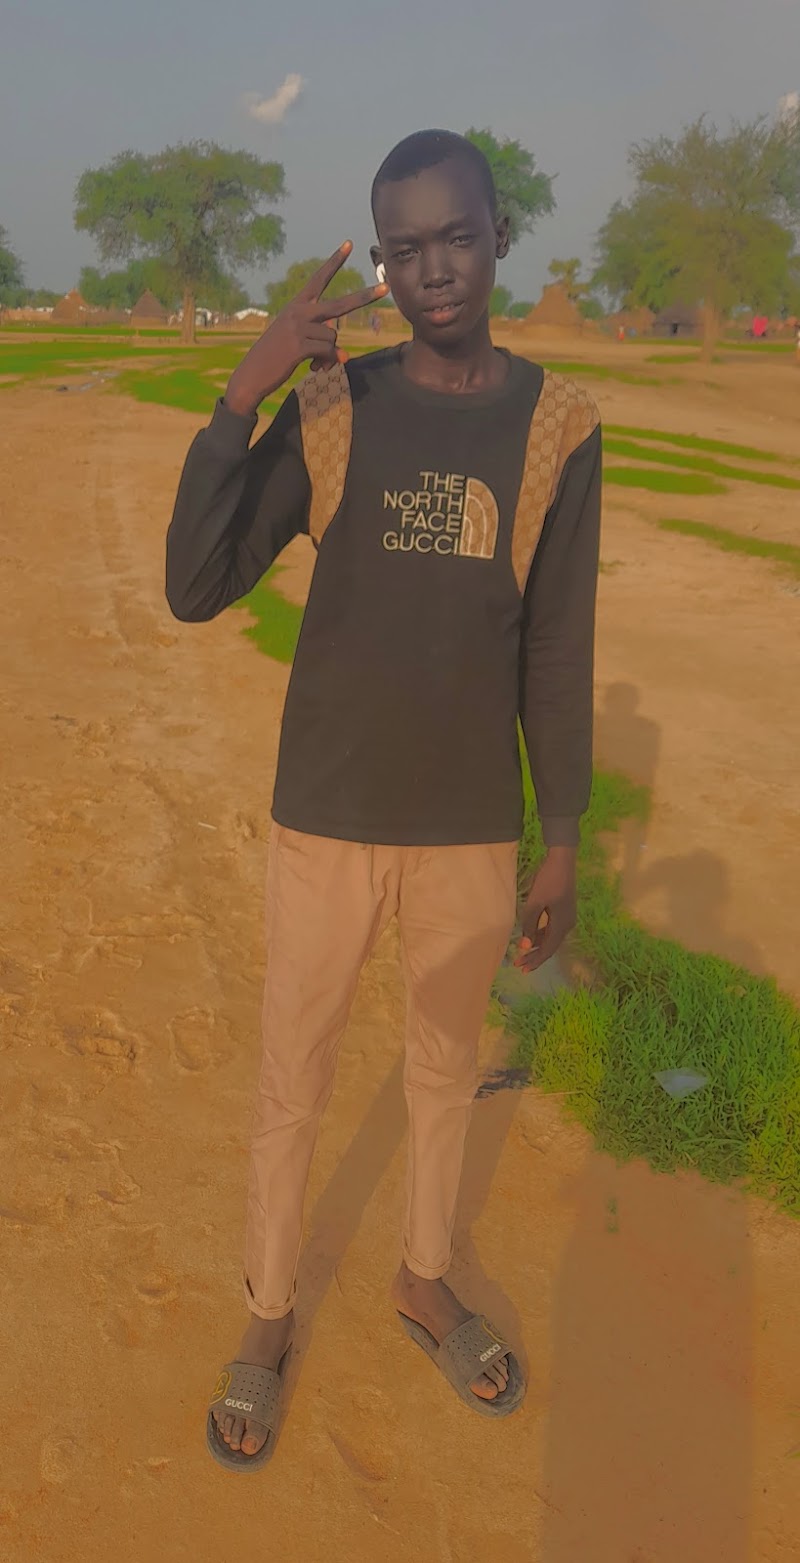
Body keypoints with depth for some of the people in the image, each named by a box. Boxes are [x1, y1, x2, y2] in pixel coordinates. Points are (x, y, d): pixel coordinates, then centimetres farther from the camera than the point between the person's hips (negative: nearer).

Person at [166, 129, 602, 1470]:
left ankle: (424, 1279, 45)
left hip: (473, 829, 1)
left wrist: (563, 841, 2)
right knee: (292, 1082, 13)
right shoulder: (325, 412, -6)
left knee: (446, 1066, 19)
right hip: (325, 820, -1)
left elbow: (558, 651, 0)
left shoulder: (556, 426, -3)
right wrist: (241, 392, -23)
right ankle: (267, 1314, 38)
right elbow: (195, 590, -14)